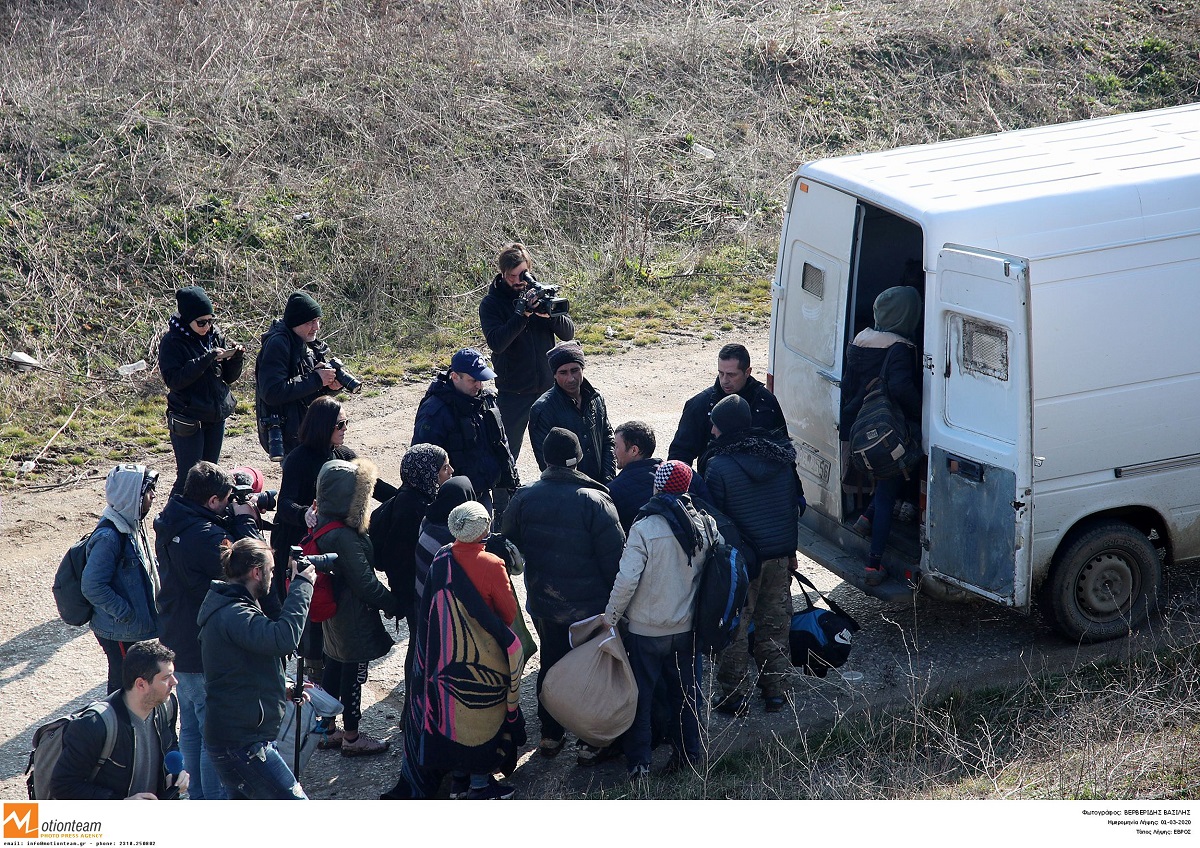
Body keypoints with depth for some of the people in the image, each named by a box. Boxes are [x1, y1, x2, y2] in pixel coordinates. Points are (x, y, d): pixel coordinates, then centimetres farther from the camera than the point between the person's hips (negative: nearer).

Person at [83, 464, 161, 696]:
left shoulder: (132, 525, 4)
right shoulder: (108, 537, -25)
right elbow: (93, 587, -27)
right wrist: (126, 613, -22)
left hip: (140, 629, 9)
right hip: (121, 633, -9)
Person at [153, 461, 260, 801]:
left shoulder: (170, 524, 1)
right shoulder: (204, 536, -29)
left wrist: (234, 520, -1)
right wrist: (245, 520, -13)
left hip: (177, 644, 10)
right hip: (207, 653, -10)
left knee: (191, 727, 22)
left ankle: (198, 796, 35)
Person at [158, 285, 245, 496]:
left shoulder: (215, 335, 6)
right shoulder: (172, 342, -10)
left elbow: (229, 377, 11)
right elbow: (174, 379, -21)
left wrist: (236, 359, -10)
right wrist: (207, 359, -26)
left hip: (216, 416, 6)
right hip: (188, 421, -6)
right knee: (189, 478, -6)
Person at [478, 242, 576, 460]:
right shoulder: (491, 303, -5)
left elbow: (569, 333, -1)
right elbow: (496, 343, -19)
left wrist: (550, 315, -21)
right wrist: (521, 315, -28)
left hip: (548, 387, 3)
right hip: (513, 392, -3)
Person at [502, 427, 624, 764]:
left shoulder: (523, 498, -8)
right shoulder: (594, 501, -21)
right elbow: (615, 558, -17)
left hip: (543, 606, 4)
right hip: (590, 606, -4)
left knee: (551, 665, 20)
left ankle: (550, 735, 30)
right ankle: (590, 743, 18)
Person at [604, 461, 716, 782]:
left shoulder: (644, 528, -20)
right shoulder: (705, 525, -5)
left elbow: (627, 581, -20)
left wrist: (610, 619, -9)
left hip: (646, 631, -4)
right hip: (686, 628, 4)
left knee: (640, 695, 8)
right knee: (684, 692, 18)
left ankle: (639, 763, 12)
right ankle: (688, 754, 26)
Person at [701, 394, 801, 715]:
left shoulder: (719, 466, -18)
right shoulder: (782, 457, -1)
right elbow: (797, 505, 9)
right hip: (780, 556, 5)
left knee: (734, 629, 7)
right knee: (775, 623, 17)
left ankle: (733, 695, 13)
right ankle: (775, 690, 25)